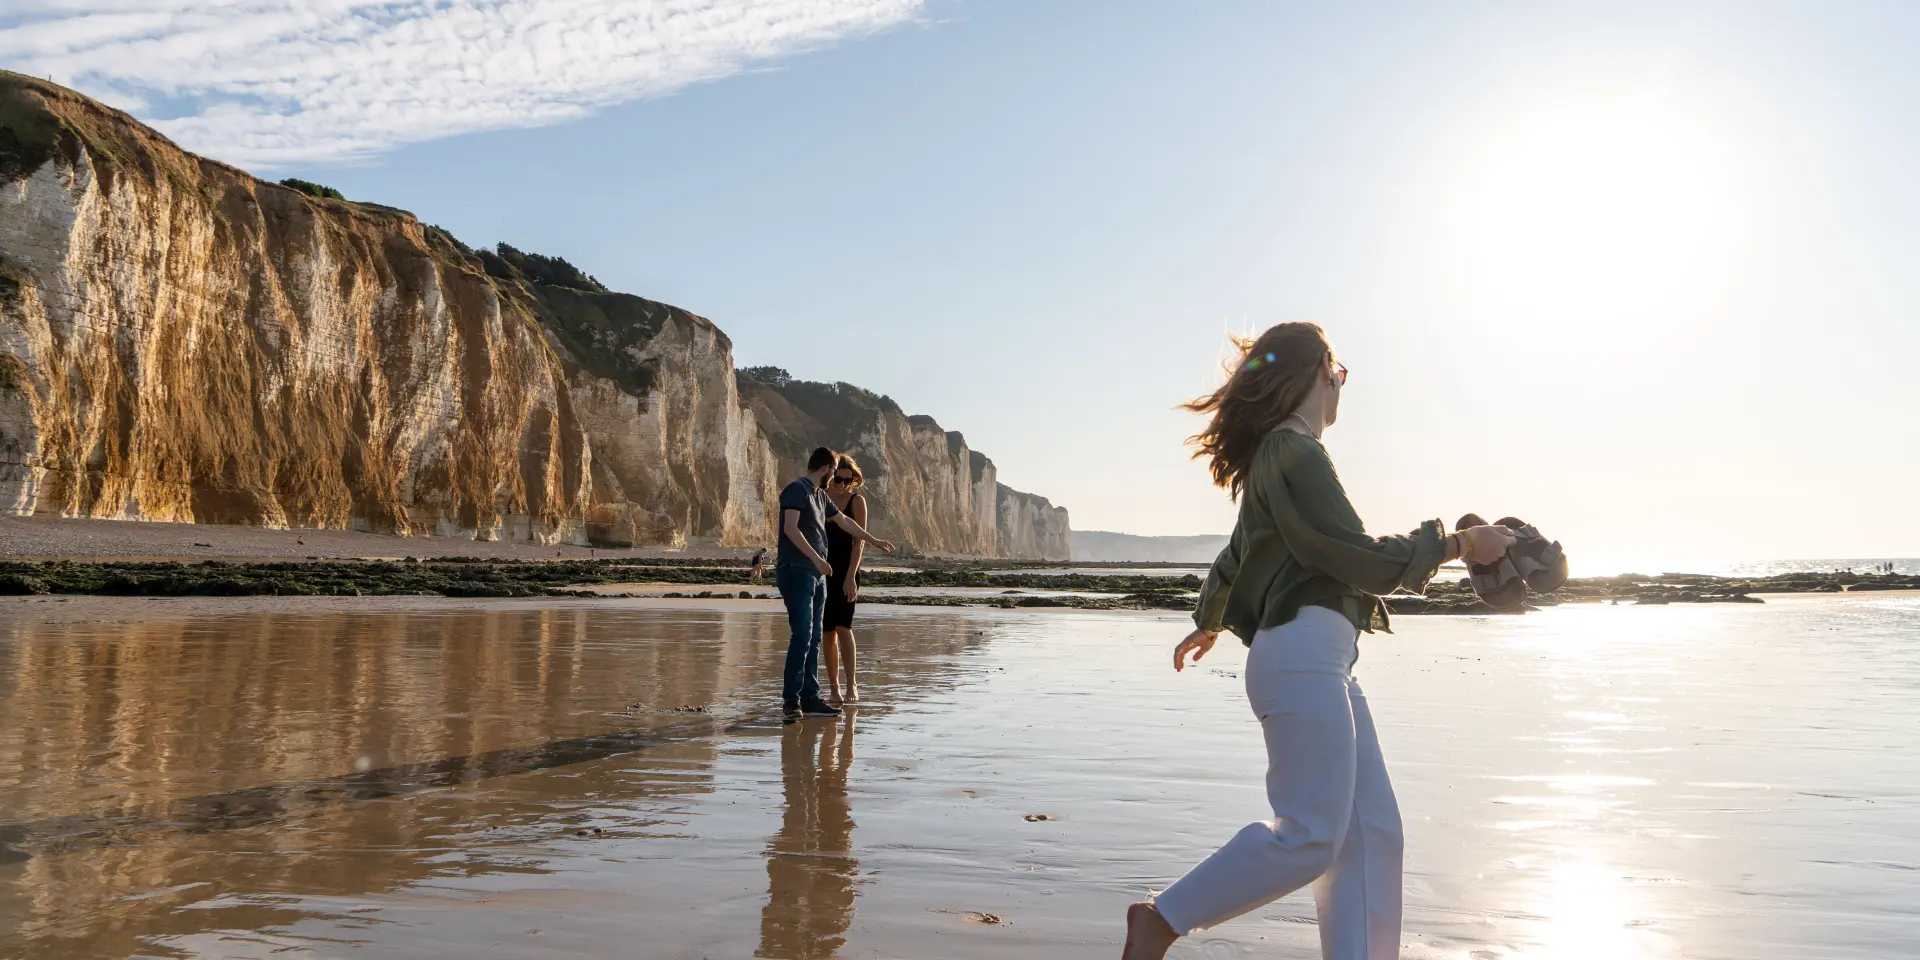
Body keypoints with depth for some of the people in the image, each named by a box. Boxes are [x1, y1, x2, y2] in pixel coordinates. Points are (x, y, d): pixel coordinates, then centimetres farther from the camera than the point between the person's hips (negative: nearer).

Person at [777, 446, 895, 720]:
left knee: (814, 639, 6)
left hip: (816, 576, 9)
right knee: (802, 636, -14)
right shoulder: (796, 489, -6)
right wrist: (816, 558, -21)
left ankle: (810, 698, 8)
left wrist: (874, 540, 40)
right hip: (796, 571, -9)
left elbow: (844, 521, 32)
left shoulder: (820, 496, 20)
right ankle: (791, 699, -10)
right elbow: (790, 528, -17)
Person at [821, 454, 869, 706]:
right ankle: (834, 688, 11)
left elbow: (859, 542, -7)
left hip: (846, 571, -3)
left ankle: (851, 685, -8)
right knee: (827, 631, 4)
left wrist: (851, 577, -15)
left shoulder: (857, 501, -3)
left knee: (842, 626, -14)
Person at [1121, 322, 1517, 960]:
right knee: (1310, 835, -11)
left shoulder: (1276, 455, 22)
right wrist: (1458, 544, -2)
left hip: (1323, 663, 10)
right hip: (1302, 655, -10)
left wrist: (1208, 626, 45)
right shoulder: (1294, 452, -8)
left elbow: (1238, 553, 33)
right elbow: (1363, 559, -12)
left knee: (1370, 829, 7)